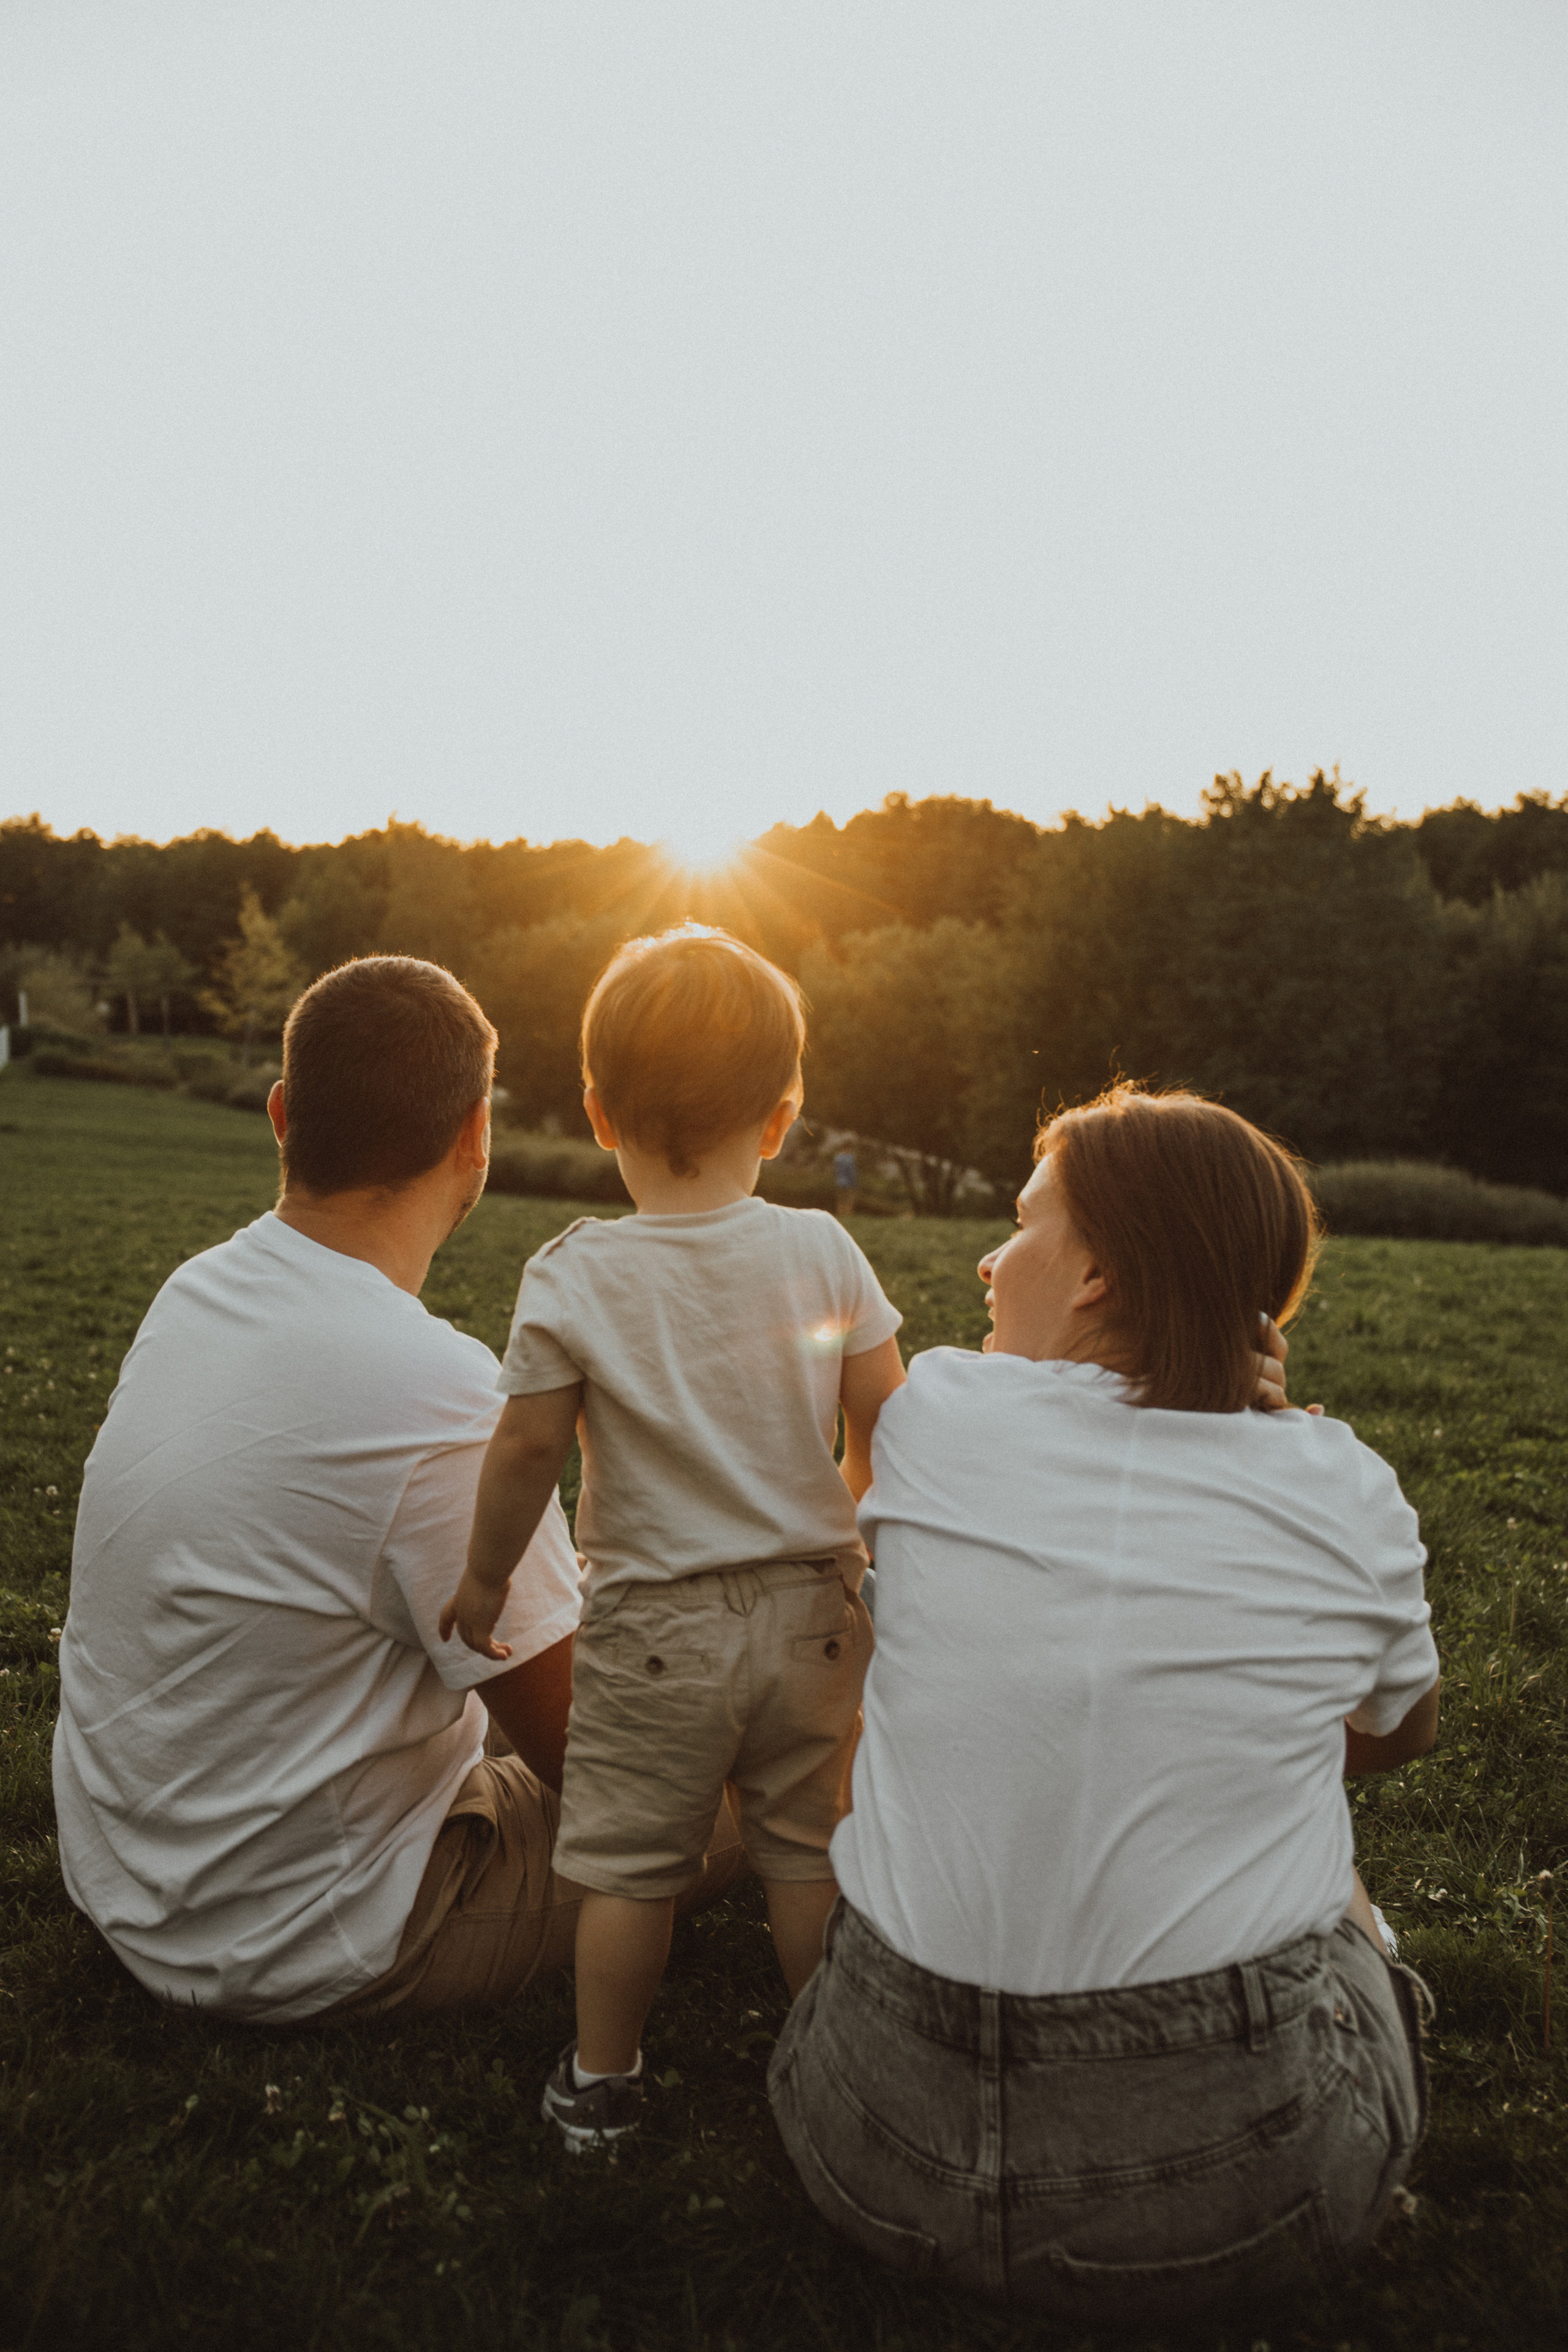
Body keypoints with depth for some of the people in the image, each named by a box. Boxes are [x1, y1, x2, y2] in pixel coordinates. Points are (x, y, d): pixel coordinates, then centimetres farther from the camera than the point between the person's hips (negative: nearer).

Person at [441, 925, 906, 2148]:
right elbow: (889, 1426, -4)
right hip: (811, 1610, 2)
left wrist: (486, 1578, 7)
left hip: (653, 1624, -2)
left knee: (628, 1862, 15)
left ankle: (601, 2078, 32)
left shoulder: (571, 1278, -14)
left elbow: (529, 1449, -10)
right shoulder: (823, 1250, -9)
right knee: (809, 1849, 18)